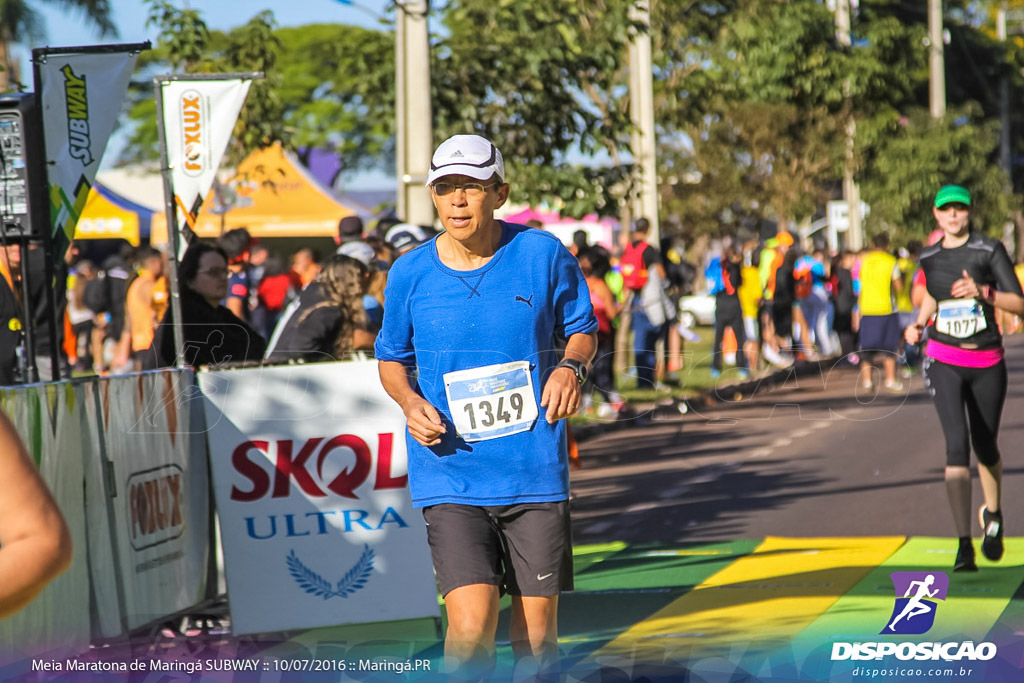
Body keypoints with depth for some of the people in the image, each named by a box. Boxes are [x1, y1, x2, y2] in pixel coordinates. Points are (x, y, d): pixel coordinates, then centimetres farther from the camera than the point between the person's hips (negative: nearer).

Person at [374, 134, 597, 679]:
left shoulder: (544, 255, -1)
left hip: (535, 474, 1)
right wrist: (411, 404, -5)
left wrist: (571, 367, -9)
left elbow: (582, 328, 13)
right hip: (450, 479, -1)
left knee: (536, 634, 5)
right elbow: (391, 358, 16)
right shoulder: (409, 274, 1)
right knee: (472, 624, -16)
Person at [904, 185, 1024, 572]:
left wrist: (983, 292, -27)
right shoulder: (929, 258, 6)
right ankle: (964, 546, -19)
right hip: (944, 361, 1)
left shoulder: (990, 250, -5)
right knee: (957, 445, -16)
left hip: (987, 364, -1)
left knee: (985, 447, 13)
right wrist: (918, 324, 9)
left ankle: (992, 515, 46)